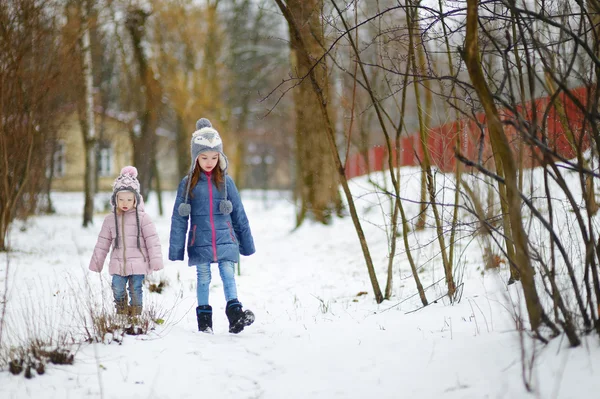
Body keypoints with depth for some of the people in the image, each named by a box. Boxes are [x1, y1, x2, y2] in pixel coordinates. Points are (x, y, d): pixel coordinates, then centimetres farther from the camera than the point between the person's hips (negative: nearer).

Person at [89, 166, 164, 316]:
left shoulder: (142, 218, -3)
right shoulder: (110, 219, 7)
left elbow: (152, 240, -4)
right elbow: (103, 243, 13)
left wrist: (156, 261, -8)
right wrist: (96, 262, 13)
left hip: (137, 264, -3)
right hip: (118, 264, 3)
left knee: (136, 290, 0)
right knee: (118, 289, -3)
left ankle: (135, 315, 13)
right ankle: (121, 312, 18)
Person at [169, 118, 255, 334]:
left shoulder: (226, 182, 5)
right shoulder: (188, 184, 2)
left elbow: (239, 214, 11)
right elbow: (179, 219, 4)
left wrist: (247, 243, 12)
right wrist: (175, 250, 0)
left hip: (225, 240, 0)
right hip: (200, 242, 0)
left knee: (229, 276, -9)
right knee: (203, 278, 5)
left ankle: (235, 313, -15)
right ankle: (204, 320, 11)